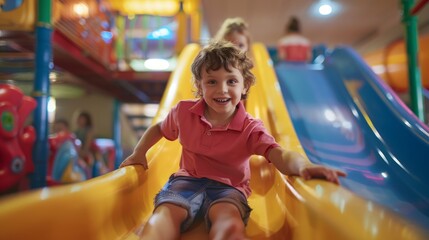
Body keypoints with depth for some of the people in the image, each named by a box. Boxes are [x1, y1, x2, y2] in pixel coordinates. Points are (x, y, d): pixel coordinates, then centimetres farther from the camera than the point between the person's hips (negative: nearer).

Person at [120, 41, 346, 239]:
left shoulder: (250, 128, -11)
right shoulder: (184, 112, -2)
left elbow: (279, 155, -28)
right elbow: (158, 129, 20)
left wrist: (303, 166, -51)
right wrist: (139, 154, 12)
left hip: (228, 187, -1)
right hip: (188, 180, 2)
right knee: (165, 213, -31)